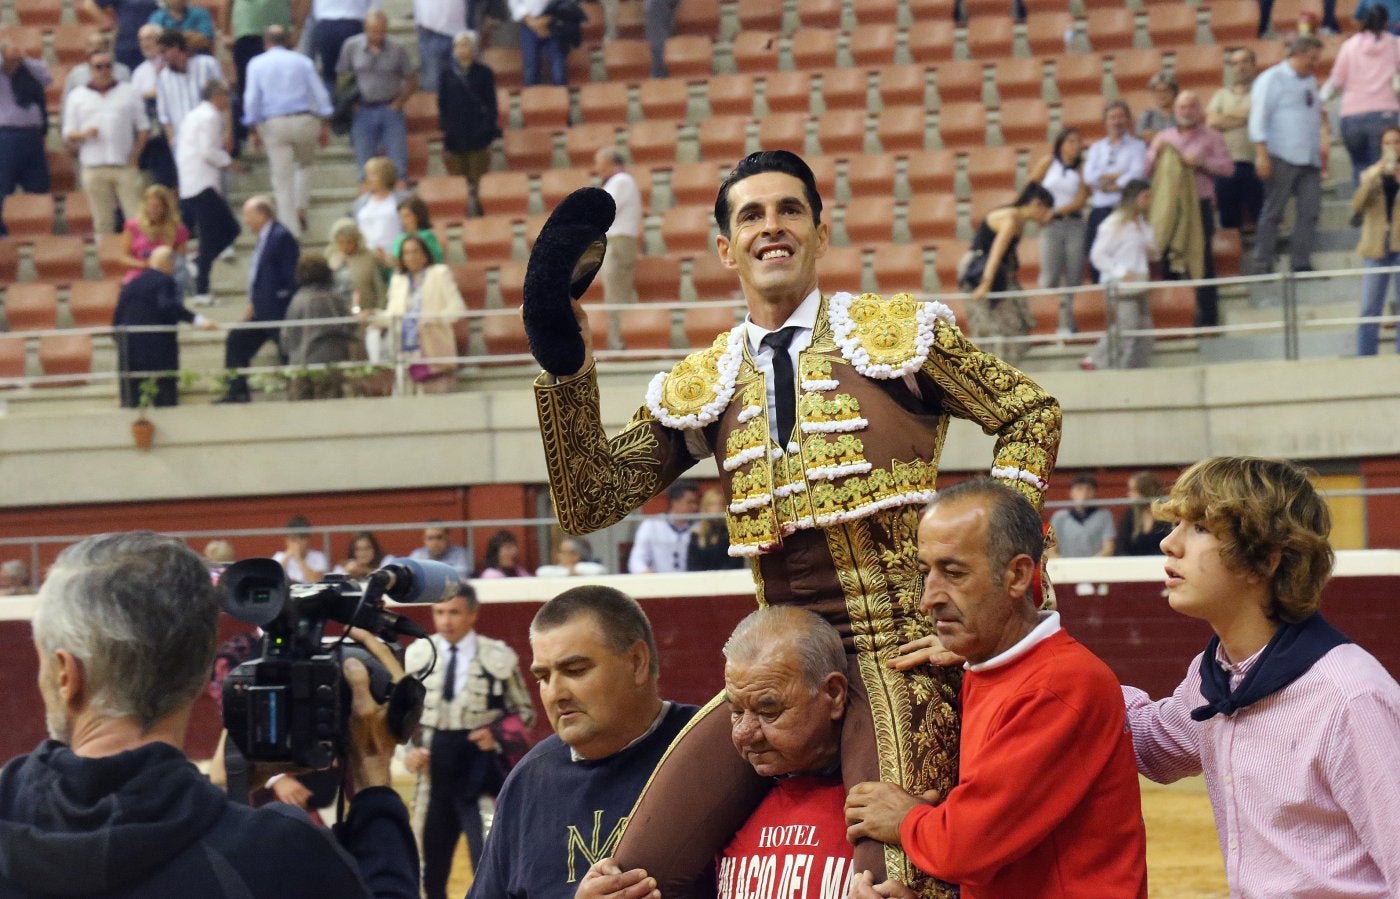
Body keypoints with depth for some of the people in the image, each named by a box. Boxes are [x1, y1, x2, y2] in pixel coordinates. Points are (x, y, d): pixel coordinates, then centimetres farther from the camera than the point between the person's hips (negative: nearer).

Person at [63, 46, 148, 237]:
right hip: (94, 169, 0)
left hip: (125, 166, 0)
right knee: (103, 221, 2)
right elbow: (68, 135, 10)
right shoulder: (77, 97, 11)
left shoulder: (129, 93, 11)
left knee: (137, 216, -7)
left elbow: (143, 128, 11)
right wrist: (83, 134, -11)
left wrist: (135, 153, -2)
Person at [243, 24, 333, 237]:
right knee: (305, 164, 25)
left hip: (273, 124, -1)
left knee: (282, 180, 2)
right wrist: (325, 126, 10)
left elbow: (251, 99, 0)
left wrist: (253, 130, 6)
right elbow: (320, 94, 5)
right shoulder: (302, 61, 8)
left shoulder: (256, 64, 5)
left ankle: (292, 230, 0)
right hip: (304, 120, 1)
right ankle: (301, 207, 6)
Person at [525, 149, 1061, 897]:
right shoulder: (700, 387, 14)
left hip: (896, 648, -4)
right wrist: (566, 367, -3)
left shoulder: (898, 333, 6)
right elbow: (590, 504, 8)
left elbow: (1032, 415, 12)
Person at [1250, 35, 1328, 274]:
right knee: (1273, 211, -3)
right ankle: (1263, 265, 1)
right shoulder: (1272, 79, -3)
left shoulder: (1310, 81, 20)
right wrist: (1262, 155, -16)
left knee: (1309, 211, -2)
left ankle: (1301, 263, 1)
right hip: (1282, 158, -7)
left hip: (1309, 159, 7)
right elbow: (1259, 118, -9)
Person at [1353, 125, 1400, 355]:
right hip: (1377, 248, 1)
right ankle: (1364, 360, 1)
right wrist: (1371, 179, -15)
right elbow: (1357, 206, -3)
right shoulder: (1370, 175, 13)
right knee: (1369, 310, -1)